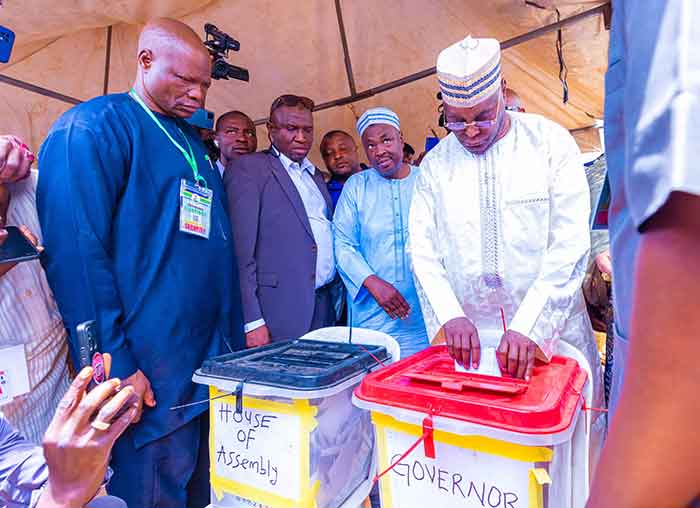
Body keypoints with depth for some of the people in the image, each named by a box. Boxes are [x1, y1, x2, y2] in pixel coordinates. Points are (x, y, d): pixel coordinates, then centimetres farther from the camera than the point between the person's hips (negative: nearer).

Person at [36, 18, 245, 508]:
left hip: (215, 364, 8)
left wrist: (235, 342, 13)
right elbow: (77, 251, -16)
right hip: (151, 376, -7)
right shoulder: (93, 127, -7)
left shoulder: (193, 142, 16)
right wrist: (114, 366, -18)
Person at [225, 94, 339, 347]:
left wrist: (338, 298, 10)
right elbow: (241, 250, -11)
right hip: (281, 311, -6)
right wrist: (252, 322, -16)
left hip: (326, 308, 6)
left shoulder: (316, 175, 18)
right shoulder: (247, 168, -4)